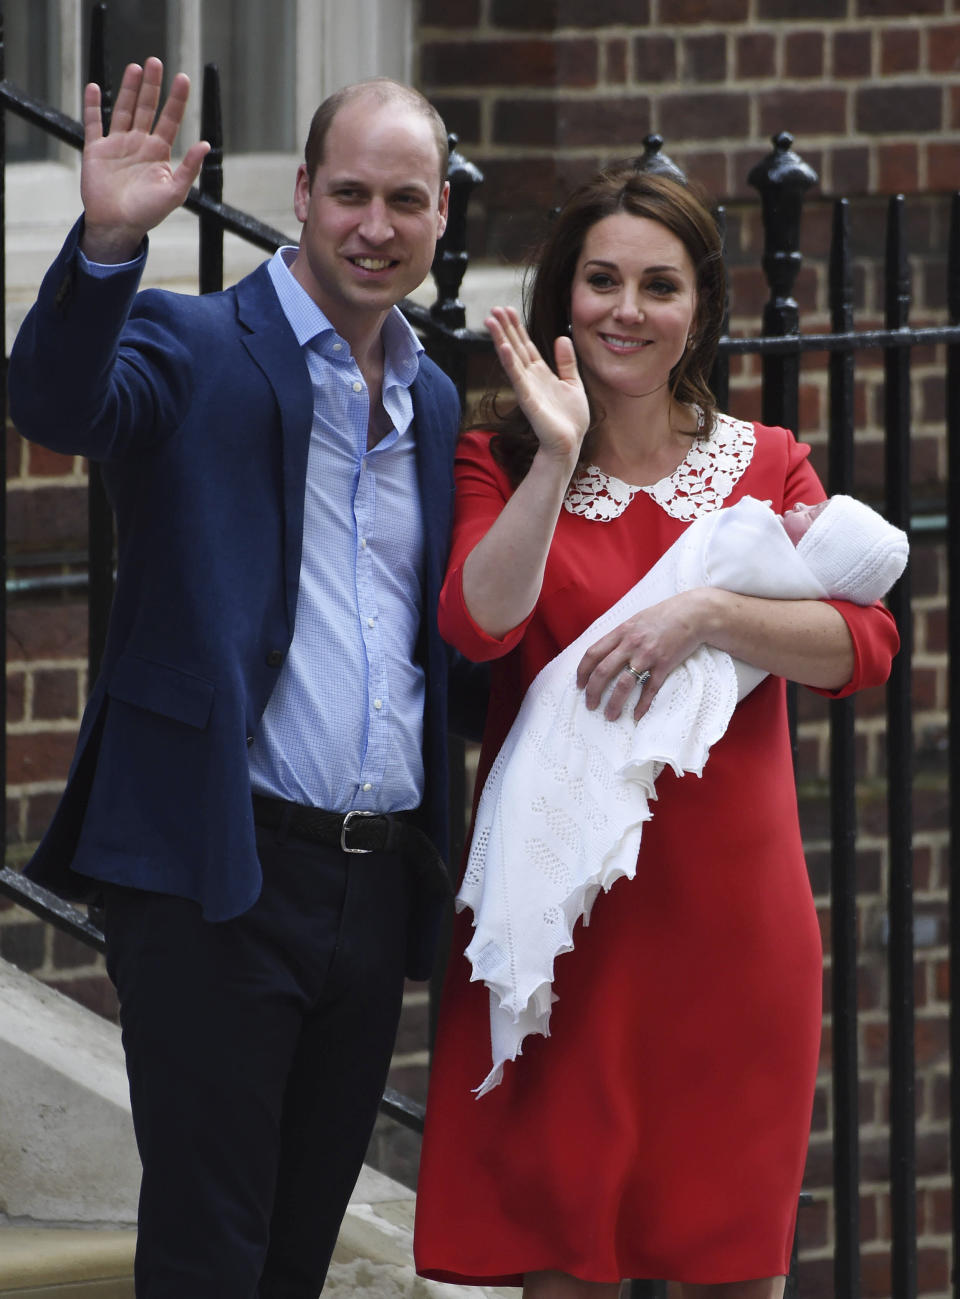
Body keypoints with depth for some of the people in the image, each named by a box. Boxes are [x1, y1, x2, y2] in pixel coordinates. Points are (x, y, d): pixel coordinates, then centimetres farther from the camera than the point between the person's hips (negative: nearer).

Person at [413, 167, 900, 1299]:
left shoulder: (766, 465, 9)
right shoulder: (501, 465, 4)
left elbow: (863, 646, -6)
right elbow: (480, 621, -16)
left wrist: (707, 613, -19)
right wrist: (560, 455, -20)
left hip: (728, 909, 2)